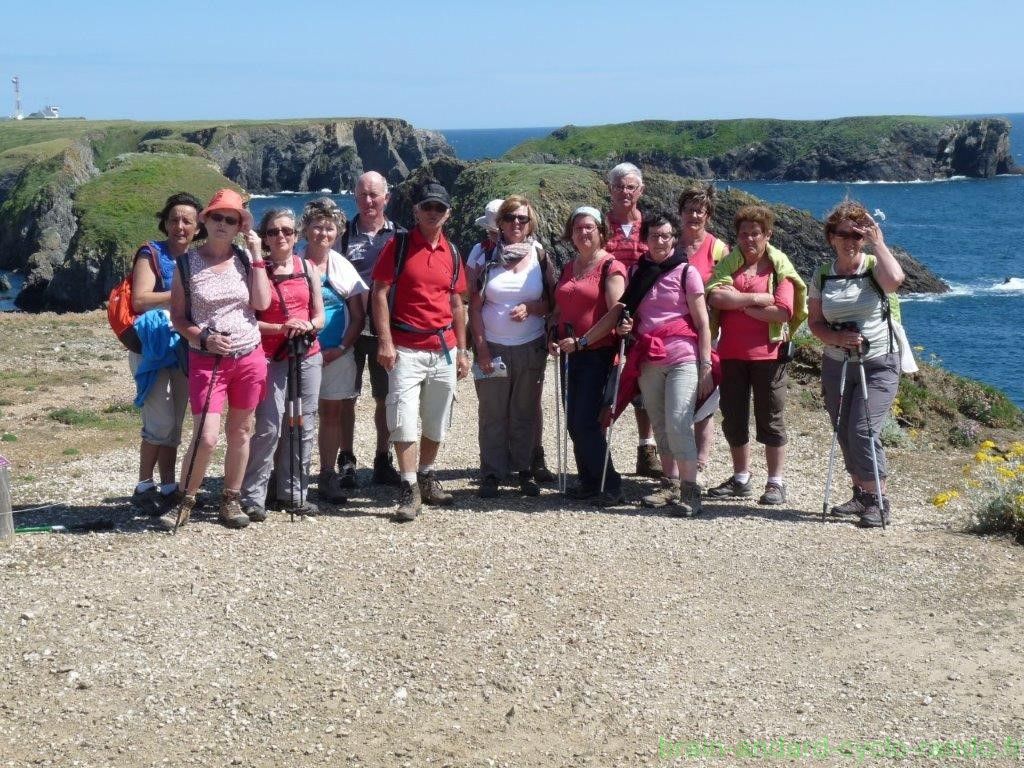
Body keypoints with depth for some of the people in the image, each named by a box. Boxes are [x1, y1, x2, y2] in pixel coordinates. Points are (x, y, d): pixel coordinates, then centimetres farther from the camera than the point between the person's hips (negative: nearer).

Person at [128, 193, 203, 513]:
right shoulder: (151, 254, -6)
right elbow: (139, 300, -17)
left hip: (185, 348, 6)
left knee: (174, 423, 8)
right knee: (161, 422, -11)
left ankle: (168, 487, 14)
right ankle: (144, 486, 1)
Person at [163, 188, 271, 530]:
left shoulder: (245, 259, 4)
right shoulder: (187, 264, -2)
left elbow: (262, 303, -7)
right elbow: (178, 317, 1)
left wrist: (257, 257, -7)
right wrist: (203, 338, -16)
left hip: (249, 357, 3)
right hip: (206, 361, -3)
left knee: (240, 432, 10)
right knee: (206, 438, -11)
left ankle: (231, 500, 23)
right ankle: (184, 501, 7)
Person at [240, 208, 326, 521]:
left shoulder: (308, 268, 9)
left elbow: (320, 316, 10)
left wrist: (307, 326, -11)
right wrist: (282, 328, -17)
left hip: (308, 356, 4)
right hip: (272, 357, -4)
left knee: (304, 425, 5)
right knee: (269, 427, -10)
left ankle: (293, 491, 15)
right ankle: (253, 496, -3)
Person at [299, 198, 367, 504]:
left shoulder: (343, 266, 8)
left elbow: (358, 316, 7)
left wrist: (341, 348, -5)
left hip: (337, 353, 3)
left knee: (332, 412, 7)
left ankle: (328, 476, 15)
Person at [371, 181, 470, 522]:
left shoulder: (451, 253, 12)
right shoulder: (398, 246, -2)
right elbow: (380, 293, -6)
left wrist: (462, 350, 14)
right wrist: (385, 341, -14)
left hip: (444, 349, 5)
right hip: (406, 349, -5)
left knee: (437, 420, 12)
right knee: (403, 417, -10)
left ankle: (426, 477, 28)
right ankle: (409, 489, -6)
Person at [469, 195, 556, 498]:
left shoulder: (540, 256, 4)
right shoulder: (487, 256, 1)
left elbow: (552, 302, 8)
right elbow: (475, 306, -1)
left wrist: (531, 308, -13)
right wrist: (481, 347, -8)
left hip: (531, 347, 1)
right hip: (493, 347, -1)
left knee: (525, 413, 7)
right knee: (493, 414, 1)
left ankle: (524, 470, 16)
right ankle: (491, 474, 7)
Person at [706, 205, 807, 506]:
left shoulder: (780, 268, -1)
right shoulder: (728, 264, 8)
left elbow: (783, 312, -14)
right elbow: (715, 297, -10)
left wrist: (739, 305, -10)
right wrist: (755, 298, -16)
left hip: (767, 353, -4)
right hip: (732, 354, 4)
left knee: (770, 419, 2)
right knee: (733, 418, 11)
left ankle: (775, 483, 9)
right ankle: (741, 479, 24)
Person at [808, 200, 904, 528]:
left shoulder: (874, 267, -6)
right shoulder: (822, 277, 4)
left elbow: (895, 280, -30)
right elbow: (815, 322, 4)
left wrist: (878, 242, -17)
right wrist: (837, 337, -16)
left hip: (878, 365, -5)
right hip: (837, 364, 5)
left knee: (863, 430, -16)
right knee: (844, 433, 10)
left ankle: (878, 501, -7)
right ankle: (861, 494, 27)